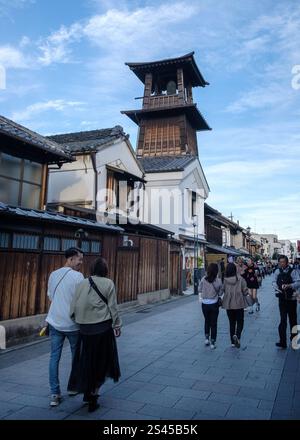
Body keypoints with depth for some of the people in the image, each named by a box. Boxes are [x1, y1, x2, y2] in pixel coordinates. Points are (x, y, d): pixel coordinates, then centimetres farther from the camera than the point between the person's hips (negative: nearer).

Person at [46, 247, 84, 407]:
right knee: (76, 356, 15)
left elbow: (50, 296, 13)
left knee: (54, 357, 9)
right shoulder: (77, 276, -16)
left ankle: (54, 394, 8)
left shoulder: (53, 275, 4)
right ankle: (72, 387, 29)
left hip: (54, 322, 5)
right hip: (72, 323, -4)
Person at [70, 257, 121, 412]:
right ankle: (93, 395, 18)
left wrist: (79, 322, 16)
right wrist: (117, 325, 4)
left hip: (85, 328, 4)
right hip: (102, 327, -3)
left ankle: (87, 392, 30)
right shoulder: (108, 284, -7)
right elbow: (113, 307, -5)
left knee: (88, 360, 19)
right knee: (101, 360, 13)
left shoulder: (82, 284, 3)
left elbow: (73, 308, 3)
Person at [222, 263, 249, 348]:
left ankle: (233, 342, 17)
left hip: (228, 304, 2)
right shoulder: (240, 279, -11)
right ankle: (237, 335, -14)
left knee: (231, 322, 14)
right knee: (240, 321, 11)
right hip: (239, 304, -2)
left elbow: (222, 291, -2)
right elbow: (245, 291, -8)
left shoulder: (224, 280, -8)